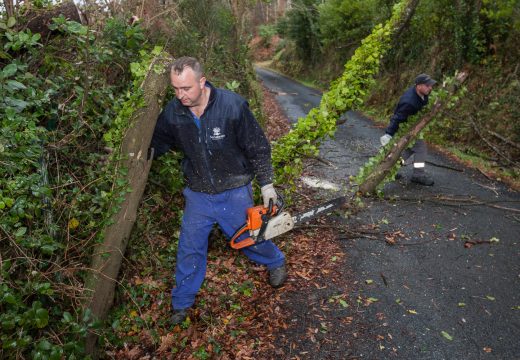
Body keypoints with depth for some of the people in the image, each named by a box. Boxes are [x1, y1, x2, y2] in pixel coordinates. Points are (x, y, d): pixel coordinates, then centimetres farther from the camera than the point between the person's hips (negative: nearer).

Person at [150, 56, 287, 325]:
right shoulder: (172, 112, -11)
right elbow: (157, 143, 8)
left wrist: (266, 184, -8)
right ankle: (181, 303, 31)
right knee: (189, 247, 8)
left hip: (234, 192, -3)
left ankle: (276, 262, 49)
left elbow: (258, 147, -12)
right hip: (198, 194, 3)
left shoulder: (232, 105, -22)